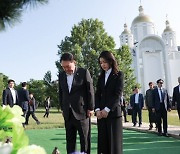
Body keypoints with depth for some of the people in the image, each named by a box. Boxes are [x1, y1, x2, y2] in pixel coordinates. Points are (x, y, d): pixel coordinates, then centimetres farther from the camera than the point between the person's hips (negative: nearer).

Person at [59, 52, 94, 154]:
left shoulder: (84, 72, -6)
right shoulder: (61, 75, 8)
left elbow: (90, 91, -6)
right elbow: (61, 92, 14)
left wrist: (90, 108, -7)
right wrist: (62, 108, 10)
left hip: (82, 111, -4)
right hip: (68, 113, 5)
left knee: (85, 138, 5)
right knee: (70, 139, 10)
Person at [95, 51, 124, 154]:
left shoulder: (119, 75, 1)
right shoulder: (101, 77, 16)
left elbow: (118, 94, -8)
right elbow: (97, 94, 10)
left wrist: (107, 109, -14)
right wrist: (97, 109, -5)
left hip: (113, 112, -4)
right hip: (101, 113, 4)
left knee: (114, 139, -1)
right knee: (103, 140, 2)